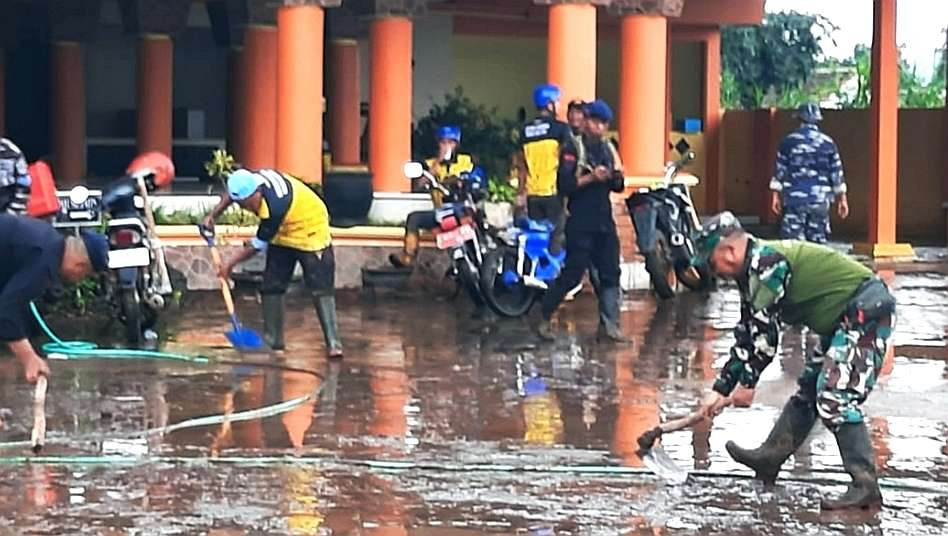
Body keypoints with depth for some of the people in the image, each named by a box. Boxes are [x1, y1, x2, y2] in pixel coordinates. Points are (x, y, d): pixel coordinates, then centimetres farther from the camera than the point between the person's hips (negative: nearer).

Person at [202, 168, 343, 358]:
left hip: (311, 231, -9)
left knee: (321, 288, -14)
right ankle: (273, 339, 13)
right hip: (283, 234, 9)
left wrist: (231, 264, -12)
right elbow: (232, 193, 7)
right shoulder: (253, 179, -19)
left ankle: (333, 343, -17)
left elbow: (258, 245, -24)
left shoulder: (274, 209, -39)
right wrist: (213, 216, 0)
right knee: (271, 286, 5)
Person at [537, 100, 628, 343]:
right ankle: (545, 318, 8)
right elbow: (564, 184, -14)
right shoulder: (573, 148, -5)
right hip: (581, 223, -6)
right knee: (571, 274, -5)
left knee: (610, 274, 2)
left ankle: (609, 325, 5)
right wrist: (591, 178, -23)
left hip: (604, 220, 6)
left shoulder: (608, 148, 15)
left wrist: (617, 177, -5)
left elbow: (618, 187, 17)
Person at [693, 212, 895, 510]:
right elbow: (747, 337, 19)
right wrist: (720, 389, 18)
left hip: (866, 309, -11)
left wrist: (748, 382, -8)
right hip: (844, 320, 11)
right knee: (808, 389, 17)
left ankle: (865, 487, -21)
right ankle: (770, 457, 28)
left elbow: (765, 330, -18)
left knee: (835, 397, -18)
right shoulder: (754, 272, 15)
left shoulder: (766, 262, -17)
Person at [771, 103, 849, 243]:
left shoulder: (788, 141, -1)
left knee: (792, 241, -2)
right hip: (820, 200, 2)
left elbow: (780, 171, 1)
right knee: (818, 240, 8)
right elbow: (837, 174, 5)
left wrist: (775, 195, 8)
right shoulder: (828, 143, 4)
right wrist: (842, 199, 12)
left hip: (794, 199, -2)